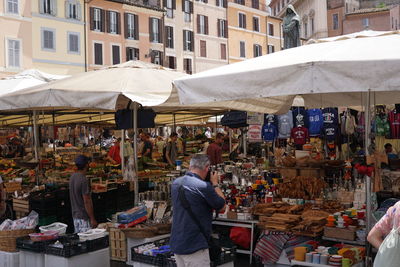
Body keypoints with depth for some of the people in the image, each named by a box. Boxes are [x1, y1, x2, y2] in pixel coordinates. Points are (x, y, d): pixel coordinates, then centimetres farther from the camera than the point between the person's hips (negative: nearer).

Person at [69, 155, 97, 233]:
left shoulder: (73, 177, 6)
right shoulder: (83, 180, -21)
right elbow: (87, 201, -21)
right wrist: (92, 219, -16)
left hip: (75, 215, 9)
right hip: (84, 217, -9)